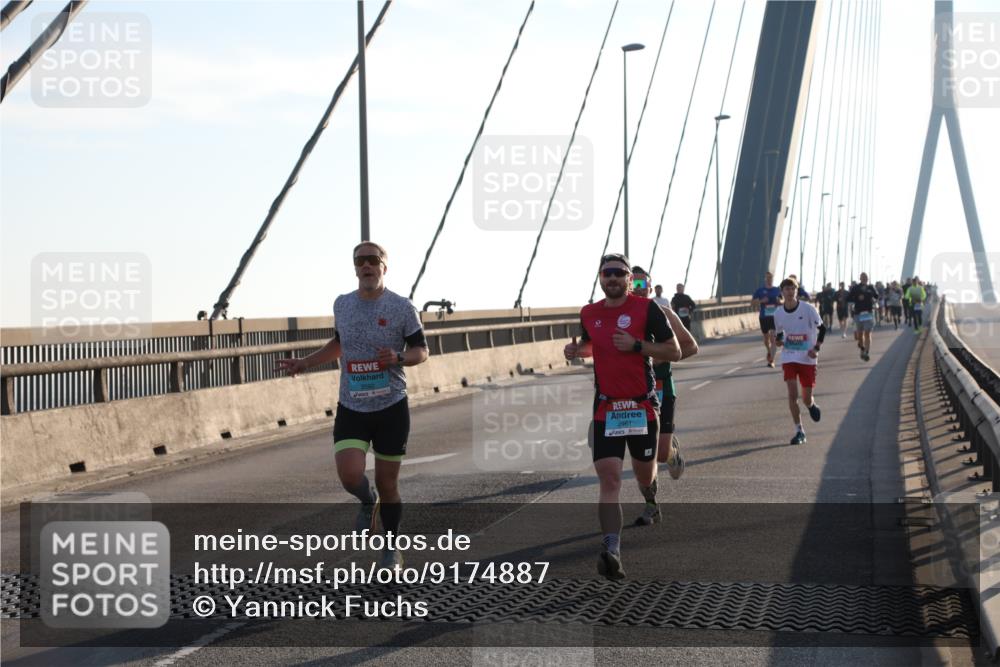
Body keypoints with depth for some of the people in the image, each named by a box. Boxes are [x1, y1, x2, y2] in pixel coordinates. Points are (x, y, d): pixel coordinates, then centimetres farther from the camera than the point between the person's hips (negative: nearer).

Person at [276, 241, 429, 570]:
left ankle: (392, 548, 26)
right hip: (351, 408, 2)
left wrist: (399, 357, -20)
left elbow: (421, 351, 1)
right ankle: (368, 502, 20)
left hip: (391, 407, -2)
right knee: (350, 475, -17)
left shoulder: (401, 307, -5)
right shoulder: (342, 304, 6)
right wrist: (305, 363, 15)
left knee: (387, 483, 5)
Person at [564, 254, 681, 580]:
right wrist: (576, 350, 5)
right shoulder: (589, 313, 7)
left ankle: (651, 496, 54)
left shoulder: (646, 308, -6)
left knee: (645, 475, 15)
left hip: (642, 406, -1)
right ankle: (612, 552, -22)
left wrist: (636, 345, -18)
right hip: (606, 409, 2)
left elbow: (674, 351, -6)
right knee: (609, 479, -13)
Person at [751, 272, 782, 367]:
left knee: (773, 338, -14)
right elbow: (752, 304, 2)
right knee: (766, 338, 14)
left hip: (775, 317, -1)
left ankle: (771, 360, -14)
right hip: (764, 317, 1)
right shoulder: (760, 290, 2)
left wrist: (779, 301, -6)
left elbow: (783, 302, 18)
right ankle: (769, 352, 45)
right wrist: (761, 301, -15)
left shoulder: (777, 290, 6)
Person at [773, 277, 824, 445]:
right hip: (788, 357, 2)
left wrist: (816, 348, -13)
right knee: (792, 394, -12)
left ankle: (812, 405, 41)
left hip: (807, 358, -2)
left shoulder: (807, 309, -10)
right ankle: (799, 431, -3)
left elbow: (822, 328, -2)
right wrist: (779, 341, -9)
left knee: (806, 398, 2)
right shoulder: (779, 313, -1)